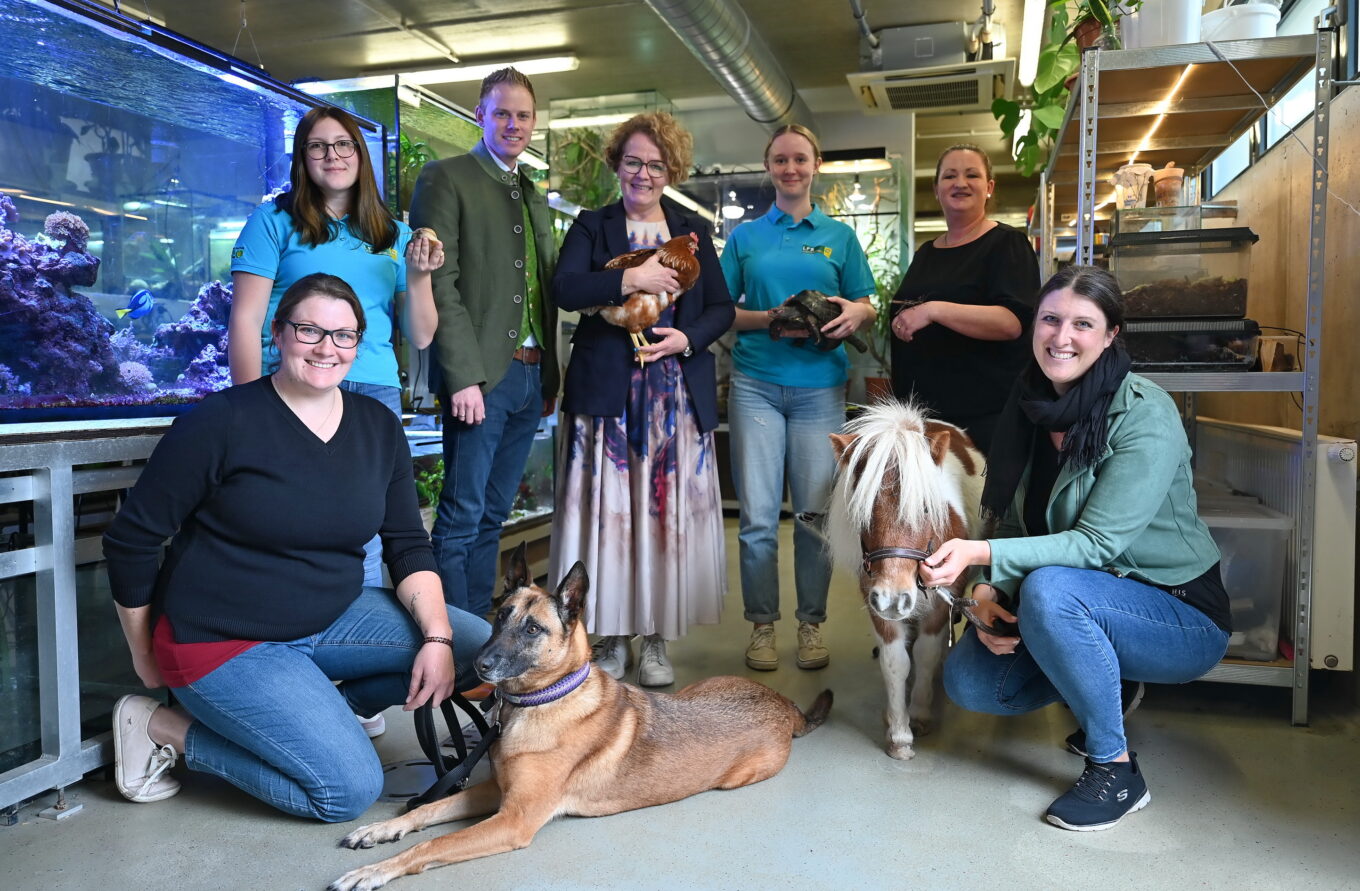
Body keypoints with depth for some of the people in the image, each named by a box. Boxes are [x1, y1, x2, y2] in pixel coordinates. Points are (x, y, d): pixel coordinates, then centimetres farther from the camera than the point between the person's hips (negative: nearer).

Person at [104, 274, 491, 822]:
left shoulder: (379, 428, 1)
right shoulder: (224, 421, -15)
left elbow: (408, 547, 2)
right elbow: (130, 541, -8)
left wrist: (438, 638, -13)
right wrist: (146, 659, 0)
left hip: (333, 618, 6)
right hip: (223, 642, -6)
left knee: (478, 647, -9)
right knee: (353, 790, -14)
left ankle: (332, 703, 10)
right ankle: (161, 727, 3)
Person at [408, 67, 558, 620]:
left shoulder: (534, 196, 21)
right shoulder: (445, 178, -1)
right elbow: (438, 282, -10)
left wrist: (551, 374, 12)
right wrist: (463, 376, -18)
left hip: (532, 376, 7)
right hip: (481, 376, -7)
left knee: (492, 518, 11)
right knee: (461, 520, -4)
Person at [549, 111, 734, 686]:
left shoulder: (693, 232, 15)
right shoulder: (592, 226, 10)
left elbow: (721, 308, 10)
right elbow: (564, 289, -7)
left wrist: (687, 338, -8)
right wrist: (632, 279, -16)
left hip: (678, 393, 2)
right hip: (607, 391, -1)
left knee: (668, 508, 2)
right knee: (607, 508, -2)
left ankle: (656, 637, 12)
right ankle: (611, 635, 10)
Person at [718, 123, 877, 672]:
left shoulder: (839, 236, 13)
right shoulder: (745, 235, 12)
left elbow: (867, 306, 11)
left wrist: (854, 313, -12)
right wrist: (769, 319, -10)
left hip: (819, 386, 0)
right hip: (756, 383, 0)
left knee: (816, 512, 1)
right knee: (758, 515, -1)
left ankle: (811, 623, 15)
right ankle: (762, 624, 12)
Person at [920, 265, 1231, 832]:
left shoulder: (1145, 415, -21)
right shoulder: (1031, 407, -1)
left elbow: (1096, 543, -26)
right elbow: (1013, 522, 2)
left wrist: (980, 553, -37)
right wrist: (987, 591, -17)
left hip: (1181, 615, -6)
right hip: (1087, 608, 6)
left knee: (1048, 588, -35)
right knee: (967, 680, -11)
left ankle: (1116, 770, -14)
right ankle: (1106, 687, 16)